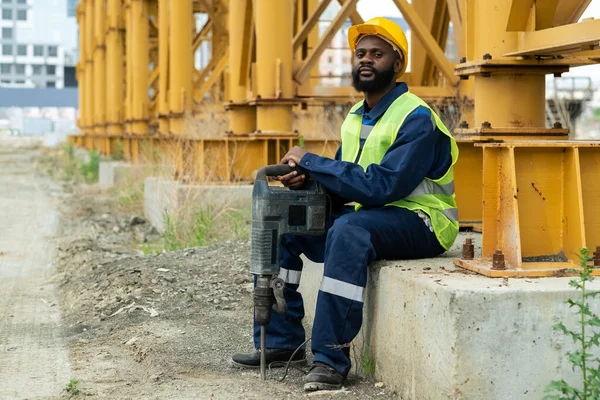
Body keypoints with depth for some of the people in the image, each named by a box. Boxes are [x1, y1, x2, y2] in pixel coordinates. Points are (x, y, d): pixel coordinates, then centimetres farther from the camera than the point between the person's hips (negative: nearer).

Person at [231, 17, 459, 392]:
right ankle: (281, 340, 1)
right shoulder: (357, 115, 10)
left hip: (418, 221, -9)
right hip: (364, 214, 9)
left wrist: (310, 161, -20)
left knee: (349, 230, -37)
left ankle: (331, 357, -32)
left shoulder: (416, 119, -17)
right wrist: (308, 178, -13)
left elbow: (379, 187, -27)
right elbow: (344, 184, 11)